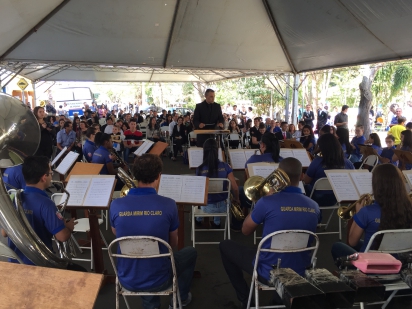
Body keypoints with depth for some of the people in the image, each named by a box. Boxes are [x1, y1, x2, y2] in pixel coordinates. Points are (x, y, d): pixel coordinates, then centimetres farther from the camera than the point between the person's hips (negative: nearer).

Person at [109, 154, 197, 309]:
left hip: (127, 281, 3)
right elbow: (173, 243, -1)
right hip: (158, 281, -2)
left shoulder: (116, 205, -14)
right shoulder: (168, 205, -19)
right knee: (191, 252, 25)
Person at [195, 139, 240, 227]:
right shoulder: (225, 166, -12)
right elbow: (235, 188, -11)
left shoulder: (200, 169, -14)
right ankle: (217, 222, 43)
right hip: (223, 206, 1)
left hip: (206, 207, -1)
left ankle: (199, 220, 54)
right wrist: (236, 199, 9)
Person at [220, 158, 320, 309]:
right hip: (300, 273, 5)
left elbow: (246, 231, -4)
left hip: (269, 273, -5)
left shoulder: (267, 202, -21)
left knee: (225, 246, 16)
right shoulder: (314, 207, -5)